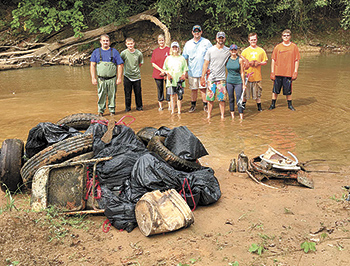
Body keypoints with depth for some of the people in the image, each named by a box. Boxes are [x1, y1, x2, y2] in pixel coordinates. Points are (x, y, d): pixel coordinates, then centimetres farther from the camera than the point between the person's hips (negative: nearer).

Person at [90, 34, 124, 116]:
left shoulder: (114, 52, 6)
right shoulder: (96, 52, 9)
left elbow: (120, 65, 4)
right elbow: (92, 65, 5)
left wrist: (119, 78, -3)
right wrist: (93, 78, -3)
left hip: (112, 79, 0)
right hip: (101, 79, 1)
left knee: (112, 96, 5)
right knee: (101, 96, 2)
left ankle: (112, 110, 17)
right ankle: (100, 111, 12)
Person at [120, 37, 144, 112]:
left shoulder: (139, 53, -3)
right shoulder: (123, 53, -7)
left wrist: (135, 68, 7)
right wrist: (127, 68, 5)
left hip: (137, 76, 1)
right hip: (127, 76, -1)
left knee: (138, 92, 7)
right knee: (127, 93, 6)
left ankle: (139, 106, 23)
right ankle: (128, 107, 20)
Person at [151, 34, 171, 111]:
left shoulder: (168, 50, -1)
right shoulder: (155, 51, 7)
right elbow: (153, 63, 3)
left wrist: (165, 71, -12)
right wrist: (161, 70, -9)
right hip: (157, 74, 2)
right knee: (160, 89, 7)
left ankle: (169, 104, 10)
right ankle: (160, 105, 15)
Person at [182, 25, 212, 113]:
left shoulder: (206, 42, 4)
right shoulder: (188, 44, 11)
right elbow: (184, 58, 14)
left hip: (203, 71, -2)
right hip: (192, 71, 2)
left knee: (203, 88, -2)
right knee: (193, 89, 7)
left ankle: (205, 105, 9)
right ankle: (193, 105, 20)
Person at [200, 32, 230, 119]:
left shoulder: (228, 51, 5)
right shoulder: (210, 50, 4)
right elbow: (206, 64, 4)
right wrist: (202, 77, 0)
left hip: (222, 78, 0)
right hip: (211, 78, 0)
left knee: (222, 98, -1)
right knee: (210, 98, 4)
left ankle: (222, 115, 7)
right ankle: (209, 115, 15)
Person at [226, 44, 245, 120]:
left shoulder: (240, 60, -2)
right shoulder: (227, 59, 2)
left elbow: (242, 72, 1)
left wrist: (243, 84, -1)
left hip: (238, 82, -2)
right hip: (229, 81, 2)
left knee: (239, 98, -5)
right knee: (231, 98, 8)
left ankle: (241, 115, -1)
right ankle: (232, 112, 21)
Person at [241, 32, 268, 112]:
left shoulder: (261, 50, 8)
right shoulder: (245, 51, 5)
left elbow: (265, 62, 11)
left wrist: (259, 63, -9)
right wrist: (248, 63, -11)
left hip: (257, 75, 1)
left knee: (258, 92, 6)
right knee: (245, 93, 3)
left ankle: (259, 107, 18)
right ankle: (243, 106, 20)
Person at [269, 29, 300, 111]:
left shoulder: (294, 47, 3)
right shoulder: (277, 47, 4)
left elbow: (296, 60, 4)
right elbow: (273, 60, 6)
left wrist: (295, 72, -4)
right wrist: (272, 72, 0)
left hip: (289, 73, -1)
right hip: (278, 73, 1)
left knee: (288, 90, 6)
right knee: (275, 89, 7)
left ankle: (290, 104, 21)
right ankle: (273, 104, 20)